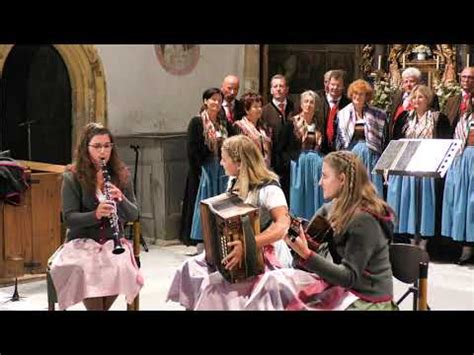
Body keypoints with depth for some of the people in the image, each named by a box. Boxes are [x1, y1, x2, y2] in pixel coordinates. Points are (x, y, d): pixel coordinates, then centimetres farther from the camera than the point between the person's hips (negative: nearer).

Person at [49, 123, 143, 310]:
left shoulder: (121, 175, 5)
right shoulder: (72, 177, -4)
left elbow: (133, 215, 4)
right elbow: (69, 218, -9)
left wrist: (121, 199, -17)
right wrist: (95, 214, -27)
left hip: (114, 243, 2)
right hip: (82, 242, -2)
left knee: (120, 270, -30)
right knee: (87, 273, -34)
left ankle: (104, 305, -4)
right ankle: (96, 305, -8)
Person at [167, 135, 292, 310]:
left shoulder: (268, 189, -19)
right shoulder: (235, 182, 6)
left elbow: (283, 225, -32)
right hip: (235, 249, 8)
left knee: (216, 284, -26)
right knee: (190, 269, -6)